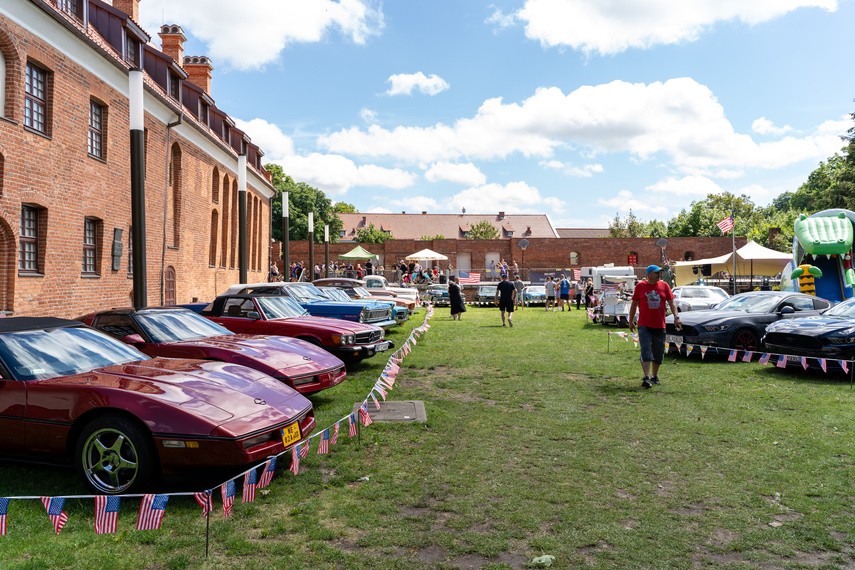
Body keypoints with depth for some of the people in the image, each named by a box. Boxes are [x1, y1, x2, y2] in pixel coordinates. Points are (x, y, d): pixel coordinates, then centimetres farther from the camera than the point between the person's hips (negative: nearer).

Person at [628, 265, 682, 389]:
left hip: (660, 326, 3)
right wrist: (631, 320, 9)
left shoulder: (664, 286, 6)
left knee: (658, 353, 10)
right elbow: (634, 304, 8)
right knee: (646, 352, -13)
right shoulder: (640, 286, 1)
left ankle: (654, 376, 27)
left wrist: (676, 316, -10)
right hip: (644, 326, -3)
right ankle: (646, 378, -17)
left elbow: (671, 302, 4)